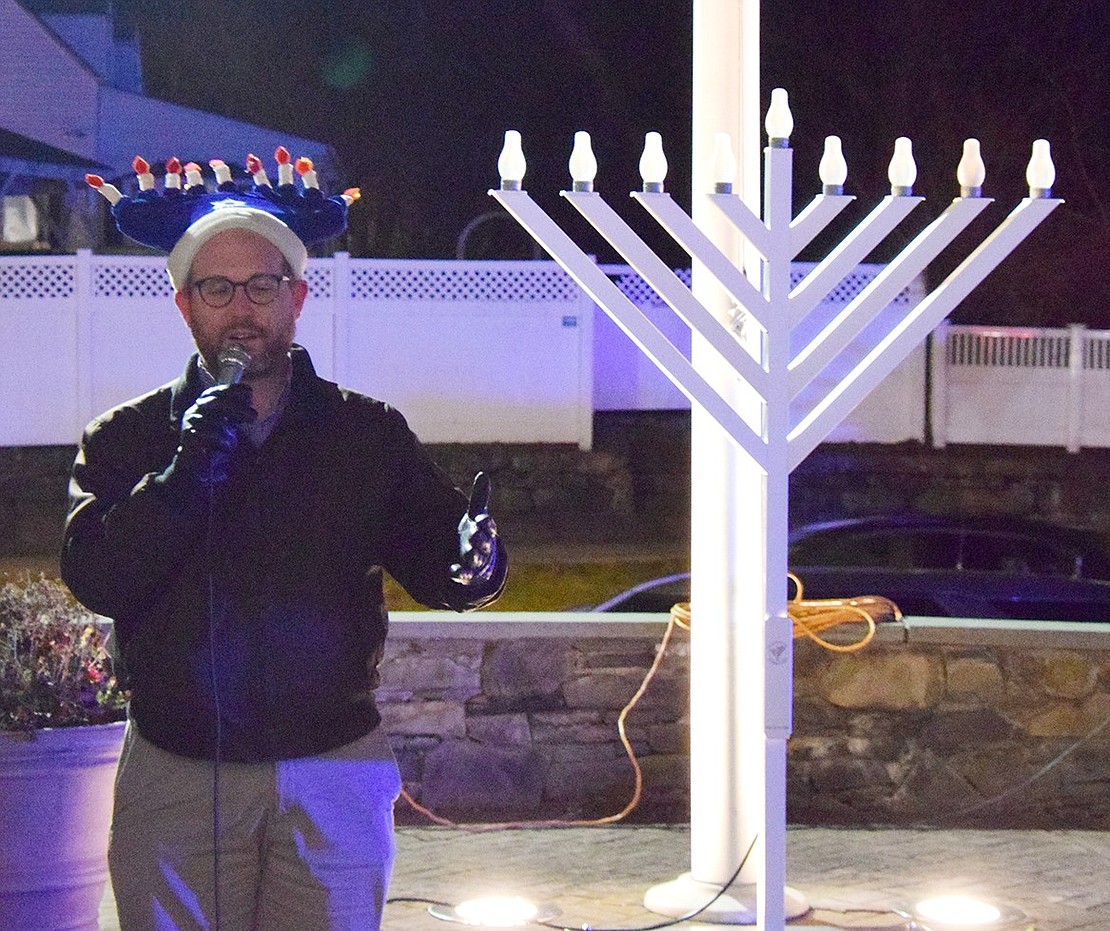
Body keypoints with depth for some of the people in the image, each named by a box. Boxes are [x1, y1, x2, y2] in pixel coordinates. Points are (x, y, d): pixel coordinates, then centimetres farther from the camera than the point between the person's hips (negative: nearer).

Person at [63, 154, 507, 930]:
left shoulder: (369, 435, 6)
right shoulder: (128, 440, 5)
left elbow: (432, 554, -2)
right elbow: (92, 577, -8)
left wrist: (471, 564, -26)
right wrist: (181, 480, -22)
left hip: (335, 771, 1)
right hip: (175, 779, 0)